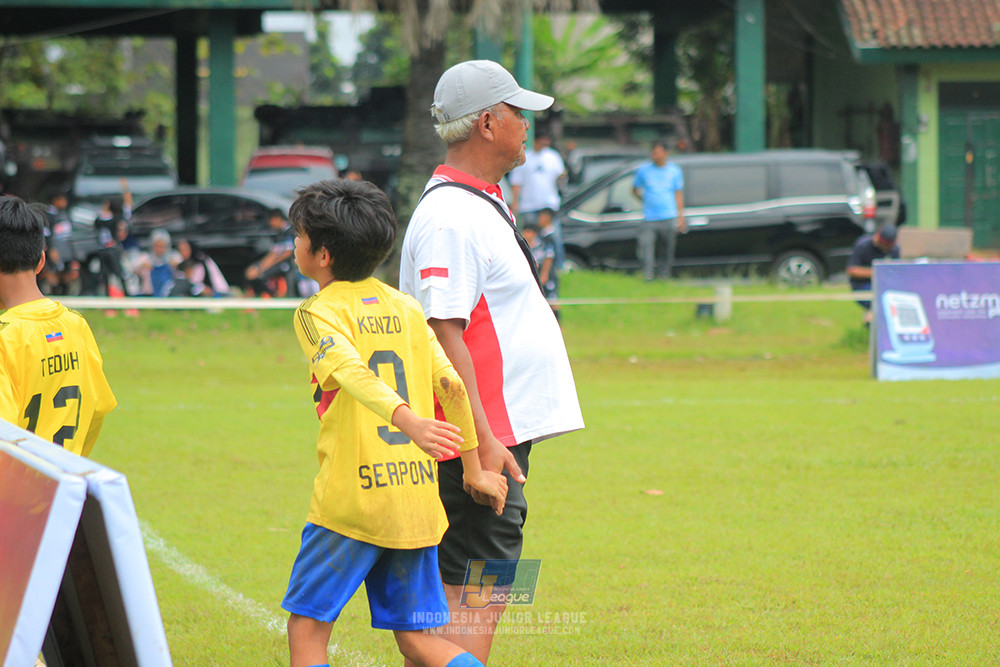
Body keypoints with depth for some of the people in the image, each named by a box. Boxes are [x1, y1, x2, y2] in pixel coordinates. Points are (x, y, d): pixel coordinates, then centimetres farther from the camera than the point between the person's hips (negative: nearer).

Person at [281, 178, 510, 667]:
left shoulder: (319, 313, -4)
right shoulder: (405, 307, 13)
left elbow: (354, 372, -23)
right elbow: (451, 386, 9)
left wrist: (407, 421, -40)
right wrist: (474, 471, 16)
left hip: (352, 498, -6)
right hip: (417, 498, 6)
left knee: (307, 625, 5)